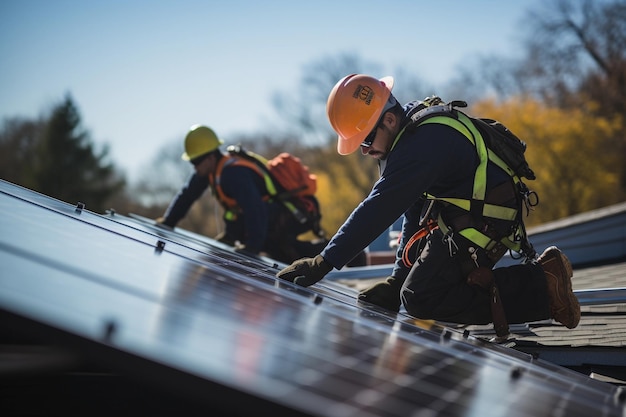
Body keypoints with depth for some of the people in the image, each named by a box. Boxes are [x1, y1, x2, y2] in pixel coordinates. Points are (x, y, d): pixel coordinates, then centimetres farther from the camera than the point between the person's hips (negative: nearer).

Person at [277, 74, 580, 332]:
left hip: (479, 225, -11)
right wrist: (400, 275, 12)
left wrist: (325, 261, -32)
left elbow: (378, 208, -32)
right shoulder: (411, 129, 8)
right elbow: (412, 208, 13)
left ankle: (540, 287, -13)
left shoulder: (423, 143, -26)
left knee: (418, 299, -13)